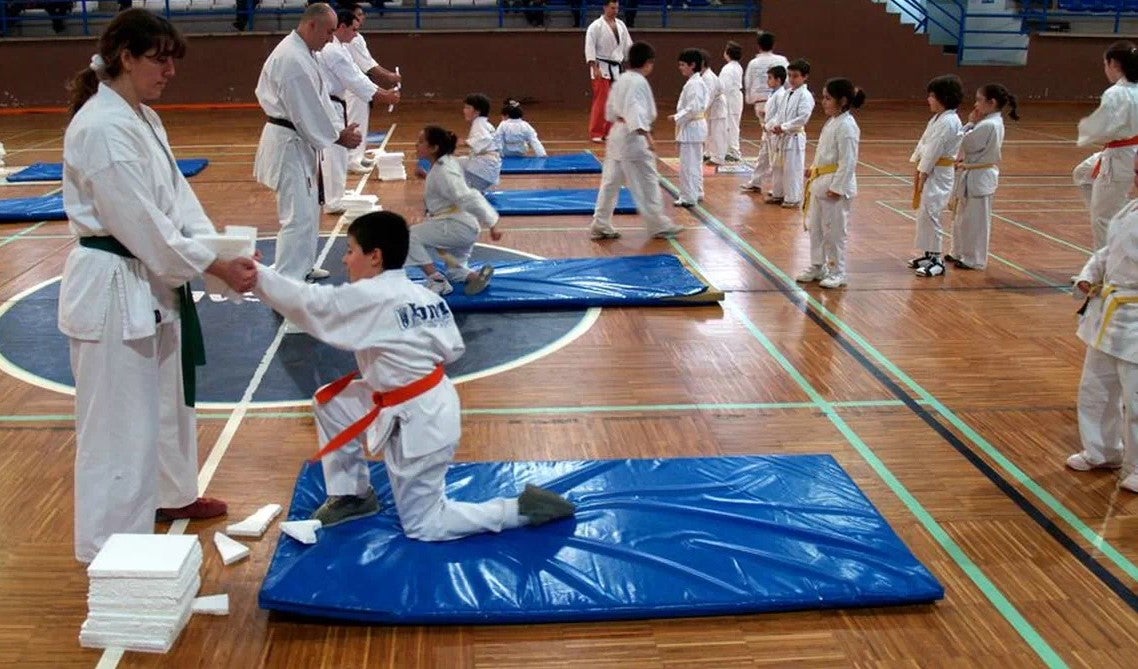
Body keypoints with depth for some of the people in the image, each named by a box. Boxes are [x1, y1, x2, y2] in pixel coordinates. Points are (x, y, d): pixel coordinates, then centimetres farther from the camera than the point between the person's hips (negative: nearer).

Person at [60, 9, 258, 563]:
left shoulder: (144, 119, 10)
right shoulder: (101, 128, -21)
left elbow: (177, 197, 9)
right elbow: (141, 223, -24)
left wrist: (224, 251, -4)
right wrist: (217, 268, -19)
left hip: (152, 282, 10)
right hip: (114, 288, -10)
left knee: (166, 398, 25)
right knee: (118, 422, -1)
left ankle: (171, 495, 46)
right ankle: (110, 552, 12)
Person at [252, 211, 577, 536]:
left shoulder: (369, 297, -21)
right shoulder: (424, 295, 2)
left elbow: (307, 302, -20)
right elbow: (453, 350, 6)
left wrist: (257, 275, -16)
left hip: (417, 423, -9)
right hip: (430, 407, 9)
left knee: (423, 527, 6)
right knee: (329, 402, 13)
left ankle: (522, 508, 2)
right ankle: (352, 494, 27)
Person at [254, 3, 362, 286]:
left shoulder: (299, 51, 12)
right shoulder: (293, 59, -22)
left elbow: (313, 100, 17)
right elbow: (307, 111, -21)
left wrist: (337, 132, 9)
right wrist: (338, 137, -11)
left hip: (298, 140, 11)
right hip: (289, 144, -11)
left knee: (309, 207, 22)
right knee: (298, 216, -11)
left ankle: (302, 266, 36)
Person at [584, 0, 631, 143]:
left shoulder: (621, 25, 10)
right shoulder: (596, 26, -9)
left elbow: (628, 45, 15)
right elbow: (590, 47, -14)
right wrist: (595, 68, -21)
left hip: (617, 68, 6)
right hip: (602, 68, -6)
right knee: (601, 101, -9)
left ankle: (609, 132, 17)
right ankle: (595, 133, -1)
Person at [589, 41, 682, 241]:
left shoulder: (621, 80, 12)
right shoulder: (639, 82, -15)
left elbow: (611, 110, 19)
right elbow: (636, 111, -25)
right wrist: (647, 135, -30)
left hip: (617, 135, 9)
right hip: (633, 138, -9)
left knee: (611, 182, 10)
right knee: (647, 183, 0)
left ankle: (600, 226, 12)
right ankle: (659, 225, 9)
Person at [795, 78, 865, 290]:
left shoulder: (846, 126, -18)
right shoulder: (831, 122, 12)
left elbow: (848, 161, -20)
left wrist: (837, 187, -21)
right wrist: (814, 170, 10)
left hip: (836, 185, -10)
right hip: (820, 183, 10)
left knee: (835, 230, -1)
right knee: (815, 227, 16)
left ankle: (837, 272, 10)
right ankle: (817, 267, 29)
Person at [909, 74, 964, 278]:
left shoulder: (949, 122, -18)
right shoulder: (938, 119, 13)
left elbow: (934, 149, -19)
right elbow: (924, 143, 14)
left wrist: (923, 172, -16)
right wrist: (918, 168, 9)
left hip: (939, 174, -10)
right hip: (928, 171, 10)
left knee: (930, 213, -10)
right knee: (924, 212, 15)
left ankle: (937, 260, -4)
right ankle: (929, 254, 25)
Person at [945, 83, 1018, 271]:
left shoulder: (988, 125, -22)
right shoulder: (993, 122, 9)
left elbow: (966, 144, -17)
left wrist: (970, 123, -8)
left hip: (979, 177, -10)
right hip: (976, 175, 10)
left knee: (975, 219, 1)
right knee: (962, 217, 19)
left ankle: (974, 259, 11)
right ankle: (960, 253, 30)